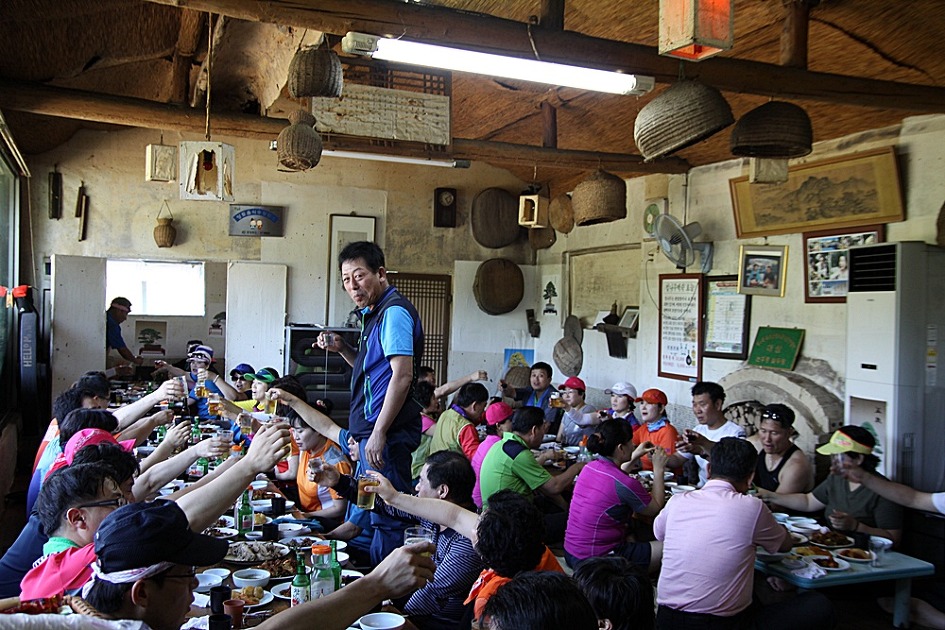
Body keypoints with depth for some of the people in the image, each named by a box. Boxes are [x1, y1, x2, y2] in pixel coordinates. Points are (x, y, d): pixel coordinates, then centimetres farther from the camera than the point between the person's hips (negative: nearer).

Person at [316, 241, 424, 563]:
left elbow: (402, 375, -21)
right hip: (373, 428, 11)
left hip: (387, 431, -11)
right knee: (370, 512, 18)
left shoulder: (394, 310, -13)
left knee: (386, 516, -3)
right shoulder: (375, 313, 18)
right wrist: (342, 349, 9)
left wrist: (379, 433, -23)